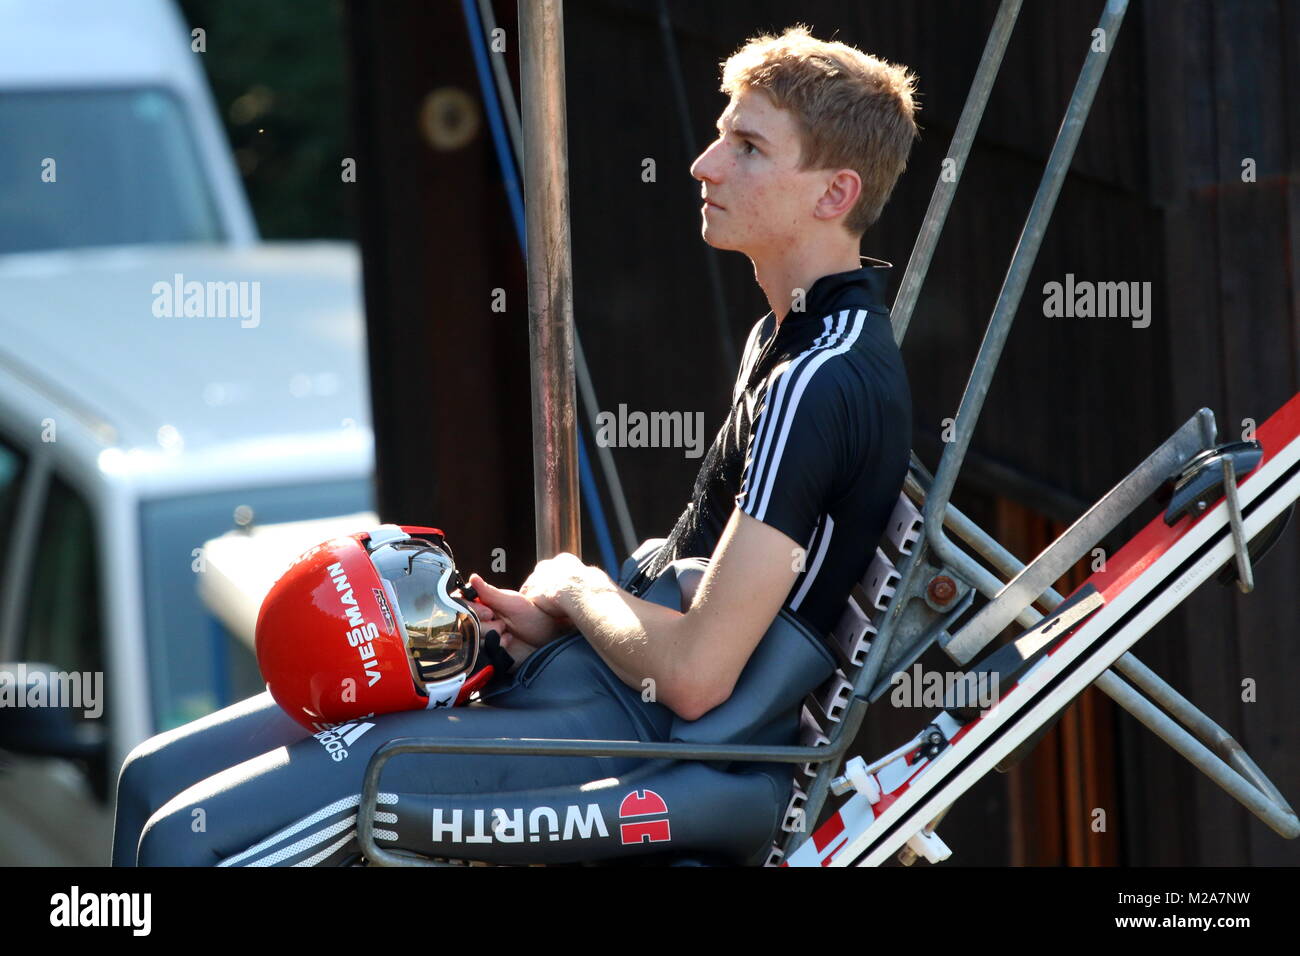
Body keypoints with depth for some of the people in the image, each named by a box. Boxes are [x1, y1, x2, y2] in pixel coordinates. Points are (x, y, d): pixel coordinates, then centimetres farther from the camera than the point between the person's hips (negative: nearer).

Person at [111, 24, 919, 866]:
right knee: (154, 780, 9)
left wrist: (578, 591, -4)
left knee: (190, 837, -18)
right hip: (567, 673, 11)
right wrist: (554, 615, 4)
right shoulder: (784, 339, 14)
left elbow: (694, 672, -24)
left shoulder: (821, 382, -19)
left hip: (619, 726, -11)